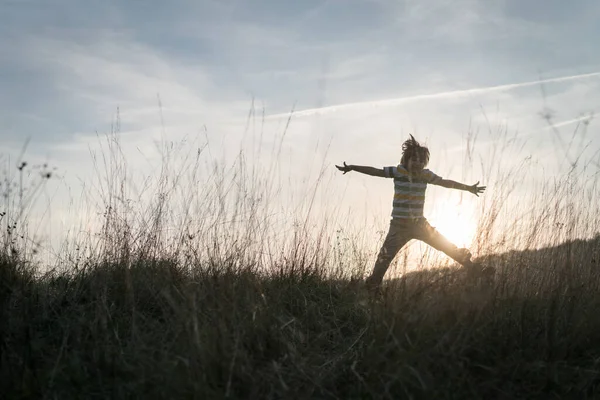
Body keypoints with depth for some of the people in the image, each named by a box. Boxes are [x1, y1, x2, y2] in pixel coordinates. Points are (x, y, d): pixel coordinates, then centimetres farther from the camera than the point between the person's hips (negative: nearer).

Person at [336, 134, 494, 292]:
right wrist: (351, 167, -17)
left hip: (419, 224, 2)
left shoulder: (425, 174, -1)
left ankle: (472, 268, 15)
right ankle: (372, 286, 12)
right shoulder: (398, 171, -9)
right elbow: (374, 171, -12)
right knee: (385, 257, -4)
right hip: (399, 226, -2)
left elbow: (446, 182, 7)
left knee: (448, 246, 2)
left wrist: (468, 188, 9)